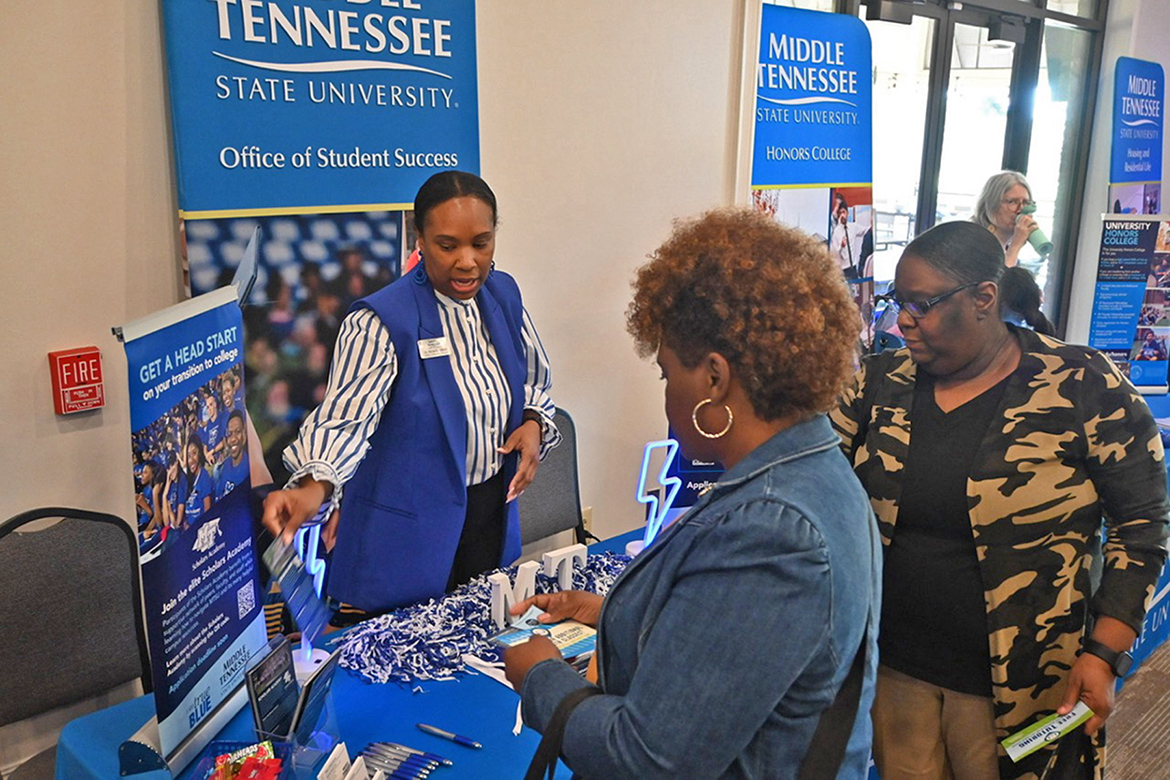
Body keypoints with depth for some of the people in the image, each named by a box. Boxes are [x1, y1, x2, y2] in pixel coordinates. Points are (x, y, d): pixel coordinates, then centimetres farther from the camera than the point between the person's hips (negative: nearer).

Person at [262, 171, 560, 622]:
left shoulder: (504, 295, 0)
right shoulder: (381, 323, -19)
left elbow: (536, 381, 13)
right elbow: (345, 416, -28)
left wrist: (535, 424, -7)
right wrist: (313, 486, -47)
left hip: (493, 514, 6)